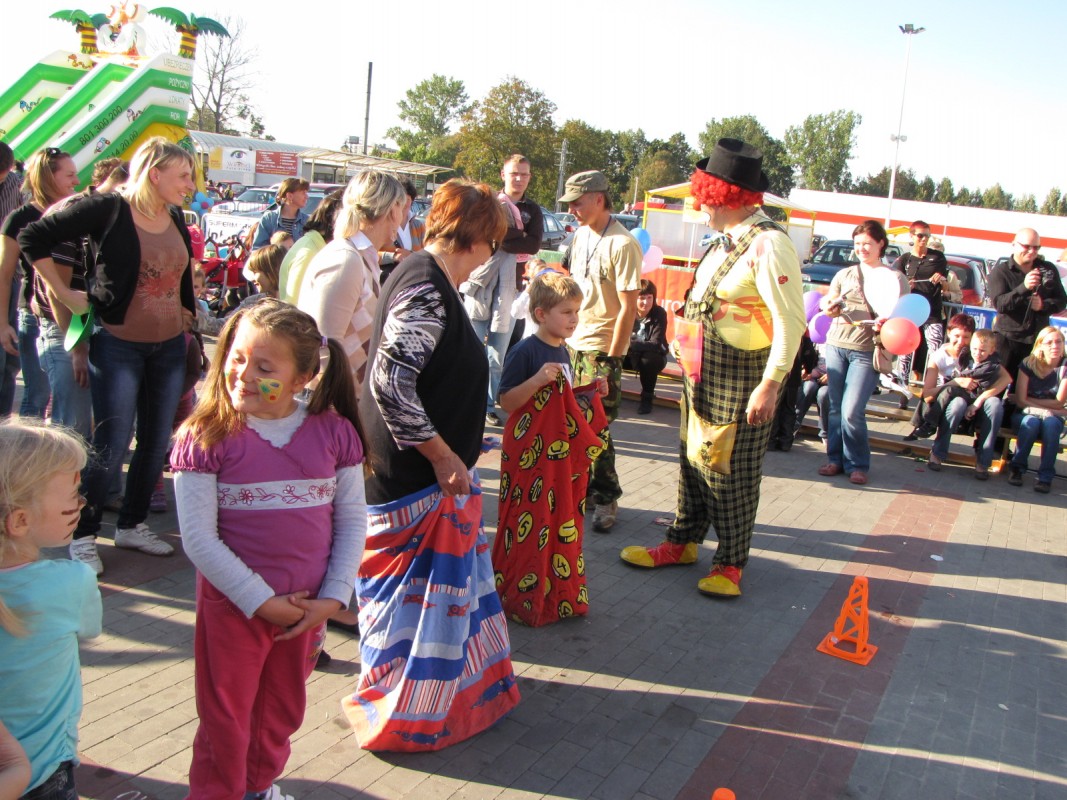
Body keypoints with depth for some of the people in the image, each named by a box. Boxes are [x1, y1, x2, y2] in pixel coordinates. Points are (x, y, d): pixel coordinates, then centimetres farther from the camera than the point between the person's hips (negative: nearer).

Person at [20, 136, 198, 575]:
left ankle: (132, 525, 28)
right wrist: (65, 293, -10)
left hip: (169, 346, 6)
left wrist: (187, 318, 17)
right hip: (118, 345, -6)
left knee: (157, 443, 11)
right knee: (110, 447, -3)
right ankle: (83, 535, 15)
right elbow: (33, 238, -11)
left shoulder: (176, 218, 6)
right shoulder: (109, 209, -13)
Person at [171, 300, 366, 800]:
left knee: (283, 710, 22)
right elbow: (199, 538, -14)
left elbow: (352, 519, -1)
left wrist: (332, 598, -8)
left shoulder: (333, 432, -7)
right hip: (233, 604, -3)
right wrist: (262, 601, -16)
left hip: (308, 607, 3)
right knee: (225, 718, 13)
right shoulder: (206, 438, -14)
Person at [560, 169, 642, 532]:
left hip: (602, 350, -7)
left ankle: (606, 498, 15)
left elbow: (628, 307, -17)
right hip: (573, 343, 7)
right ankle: (583, 487, 26)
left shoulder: (622, 245, -16)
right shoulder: (581, 234, 9)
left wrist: (612, 357, -18)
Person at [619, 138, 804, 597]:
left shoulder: (767, 244, -19)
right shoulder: (727, 239, 9)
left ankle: (730, 563, 21)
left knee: (732, 473, 4)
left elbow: (791, 320, -23)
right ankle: (683, 543, 35)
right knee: (694, 459, 19)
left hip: (740, 383, -9)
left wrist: (770, 384, -24)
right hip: (702, 375, 9)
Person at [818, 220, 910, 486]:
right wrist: (830, 308, -14)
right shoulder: (844, 274, 15)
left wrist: (886, 324, -20)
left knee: (851, 412, -9)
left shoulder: (896, 278, 5)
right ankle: (836, 458, 18)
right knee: (835, 407, 5)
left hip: (868, 351, -4)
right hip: (836, 345, 4)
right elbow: (827, 304, 9)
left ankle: (857, 464, 6)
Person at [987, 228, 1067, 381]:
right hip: (1007, 339, -3)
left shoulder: (1049, 270, 10)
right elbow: (999, 304, -13)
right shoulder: (1000, 271, 0)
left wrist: (1044, 305, -11)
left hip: (1038, 339, 3)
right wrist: (1024, 287, -26)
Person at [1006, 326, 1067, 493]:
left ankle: (1045, 476, -30)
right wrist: (1047, 410, -21)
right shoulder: (1028, 364, -7)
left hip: (1053, 417, 1)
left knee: (1050, 423, -34)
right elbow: (1020, 401, -11)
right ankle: (1016, 468, -20)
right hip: (1025, 415, -1)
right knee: (1031, 422, -35)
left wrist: (1030, 400, -9)